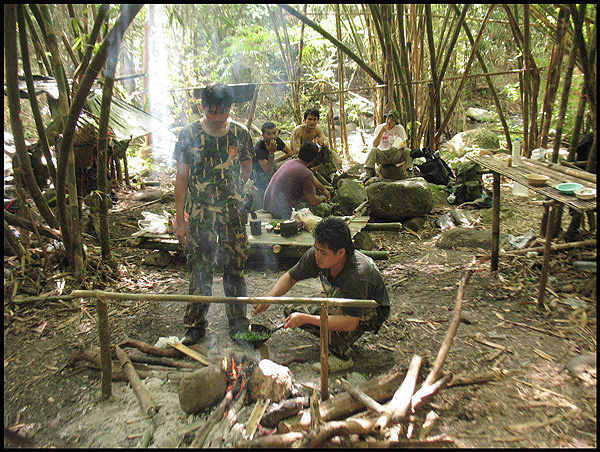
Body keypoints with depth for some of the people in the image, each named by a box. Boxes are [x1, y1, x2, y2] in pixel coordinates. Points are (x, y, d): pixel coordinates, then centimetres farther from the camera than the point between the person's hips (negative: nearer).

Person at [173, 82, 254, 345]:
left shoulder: (240, 134, -1)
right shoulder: (189, 134, -4)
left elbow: (246, 171, 14)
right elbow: (181, 178, -1)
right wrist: (179, 218, -3)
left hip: (232, 214, 1)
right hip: (198, 215, 0)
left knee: (235, 269, 8)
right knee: (199, 271, 8)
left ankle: (239, 325, 24)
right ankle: (195, 326, 25)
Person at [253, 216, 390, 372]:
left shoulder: (358, 274, -39)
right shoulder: (315, 255, -21)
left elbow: (350, 323, -40)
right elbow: (290, 277, -5)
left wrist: (305, 318, -39)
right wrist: (269, 298, -23)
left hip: (373, 312, -6)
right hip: (338, 307, 6)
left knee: (335, 295, -37)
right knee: (292, 312, -9)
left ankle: (342, 357, -20)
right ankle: (342, 337, 4)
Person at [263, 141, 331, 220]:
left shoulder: (290, 162, 9)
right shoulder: (306, 173, -17)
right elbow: (312, 201, -10)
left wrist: (323, 189, 38)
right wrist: (323, 198, 10)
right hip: (284, 213, -8)